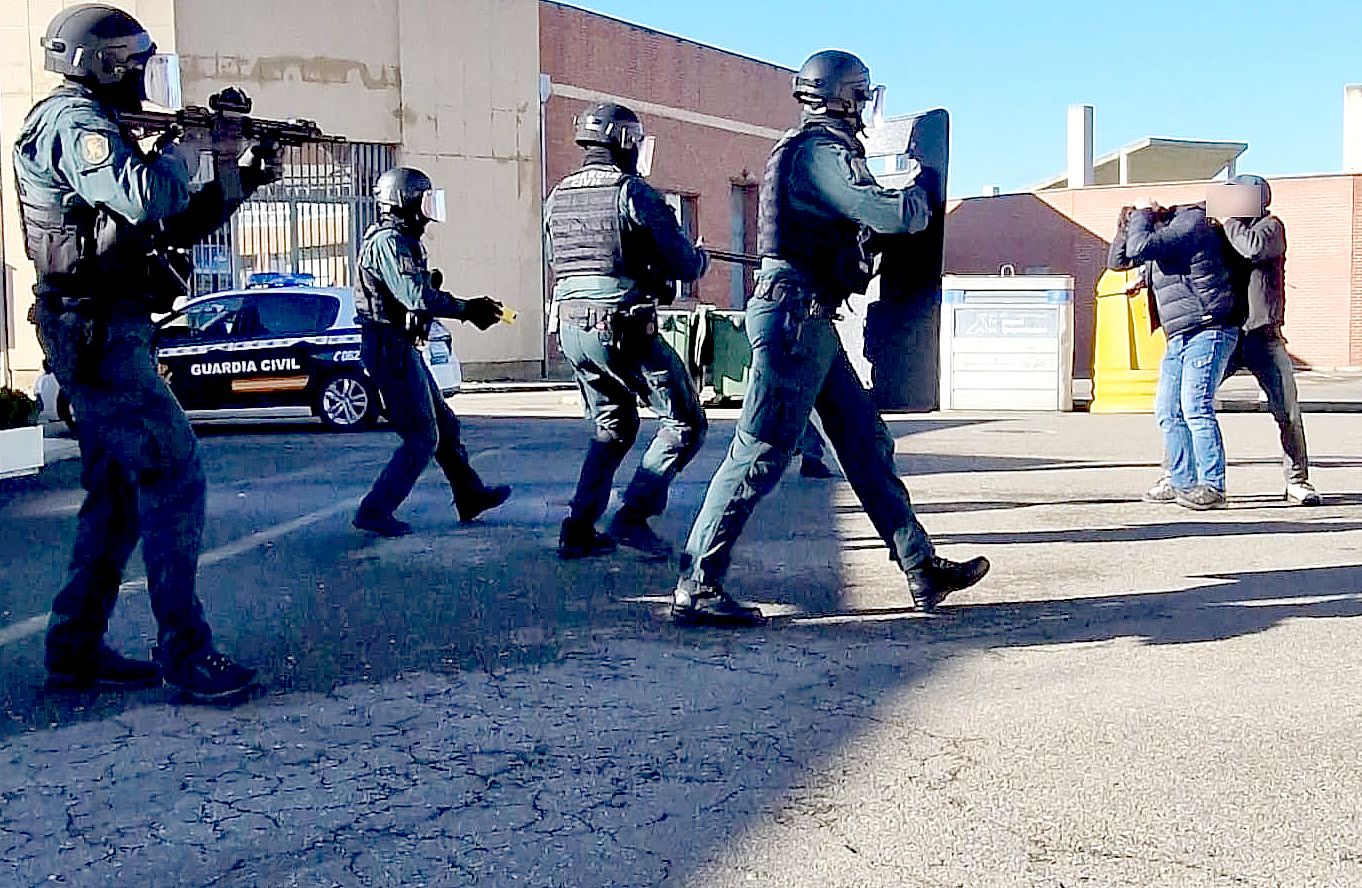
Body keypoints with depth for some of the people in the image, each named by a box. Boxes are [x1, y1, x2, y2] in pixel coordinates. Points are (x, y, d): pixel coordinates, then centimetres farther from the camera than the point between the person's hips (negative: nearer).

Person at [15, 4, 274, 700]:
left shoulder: (90, 123, 22)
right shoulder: (75, 119, -9)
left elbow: (169, 229, 23)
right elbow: (143, 200, -28)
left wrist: (238, 182, 14)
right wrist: (183, 146, -11)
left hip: (97, 331, 10)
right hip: (98, 329, -10)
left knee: (116, 496, 12)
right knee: (173, 478, -11)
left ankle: (76, 649, 18)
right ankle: (184, 652, -7)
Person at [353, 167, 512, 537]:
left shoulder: (405, 241, 16)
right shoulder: (387, 242, -17)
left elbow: (424, 294, 19)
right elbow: (419, 298, -27)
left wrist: (472, 308, 9)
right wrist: (468, 309, -20)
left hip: (403, 348, 11)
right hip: (391, 349, -11)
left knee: (444, 425, 19)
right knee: (422, 437, -6)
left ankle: (471, 496, 31)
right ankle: (375, 511, -2)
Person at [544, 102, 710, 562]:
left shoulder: (557, 197, 9)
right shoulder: (635, 193, -11)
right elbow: (684, 265, -10)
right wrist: (701, 256, 12)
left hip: (572, 329, 8)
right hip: (624, 331, -7)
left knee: (613, 428, 22)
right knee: (685, 424, 4)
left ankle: (578, 532, 18)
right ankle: (633, 516, -6)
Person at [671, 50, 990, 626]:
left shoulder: (816, 150, 21)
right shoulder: (819, 150, -12)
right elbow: (889, 215, -21)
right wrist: (921, 199, 0)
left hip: (811, 321, 11)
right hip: (795, 316, -11)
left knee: (867, 444, 11)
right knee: (761, 454, -9)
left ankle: (921, 569, 18)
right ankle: (695, 589, -4)